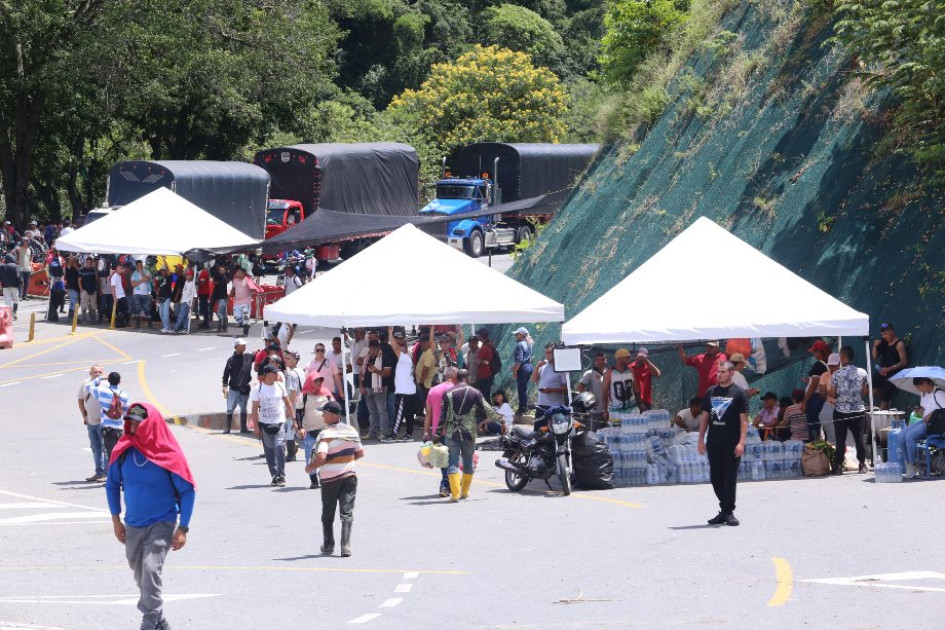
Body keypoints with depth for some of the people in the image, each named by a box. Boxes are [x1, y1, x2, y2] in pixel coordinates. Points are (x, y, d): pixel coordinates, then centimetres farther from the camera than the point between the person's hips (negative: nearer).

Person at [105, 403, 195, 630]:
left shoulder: (168, 456, -15)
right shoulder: (123, 452, -5)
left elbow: (188, 491, -7)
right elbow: (112, 485, 11)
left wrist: (183, 528, -9)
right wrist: (116, 520, 6)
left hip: (162, 524, -5)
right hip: (133, 526, 5)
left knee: (151, 569, -22)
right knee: (141, 575, 15)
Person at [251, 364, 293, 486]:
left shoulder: (280, 386, 5)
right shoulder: (258, 389, -2)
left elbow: (288, 403, 13)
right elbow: (255, 408, 0)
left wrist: (293, 419, 8)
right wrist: (256, 426, -4)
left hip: (279, 422, 0)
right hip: (265, 424, 0)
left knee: (279, 448, -13)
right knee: (269, 451, 4)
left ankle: (281, 476, -9)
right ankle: (275, 475, 13)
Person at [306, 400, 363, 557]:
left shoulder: (326, 434, -16)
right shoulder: (352, 431, 3)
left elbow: (321, 457, -26)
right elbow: (360, 453, 11)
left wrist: (310, 467, -8)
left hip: (330, 478, -4)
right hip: (350, 475, 4)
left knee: (327, 515, 14)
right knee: (347, 513, 2)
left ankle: (328, 546, 22)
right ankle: (345, 546, -10)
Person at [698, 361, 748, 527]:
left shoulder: (739, 393, -3)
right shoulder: (710, 392, 11)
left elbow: (744, 420, -7)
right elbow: (705, 417, 15)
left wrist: (741, 442, -15)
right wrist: (701, 439, 9)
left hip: (731, 444, -5)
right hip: (713, 443, 5)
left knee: (730, 478, -4)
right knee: (716, 478, 8)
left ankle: (728, 512, 0)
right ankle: (725, 510, 18)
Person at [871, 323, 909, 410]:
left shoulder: (899, 344, -8)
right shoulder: (884, 343, 13)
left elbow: (904, 362, -15)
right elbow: (875, 358, 18)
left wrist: (889, 369, -22)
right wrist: (875, 347, 0)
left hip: (893, 375, -7)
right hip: (882, 373, 7)